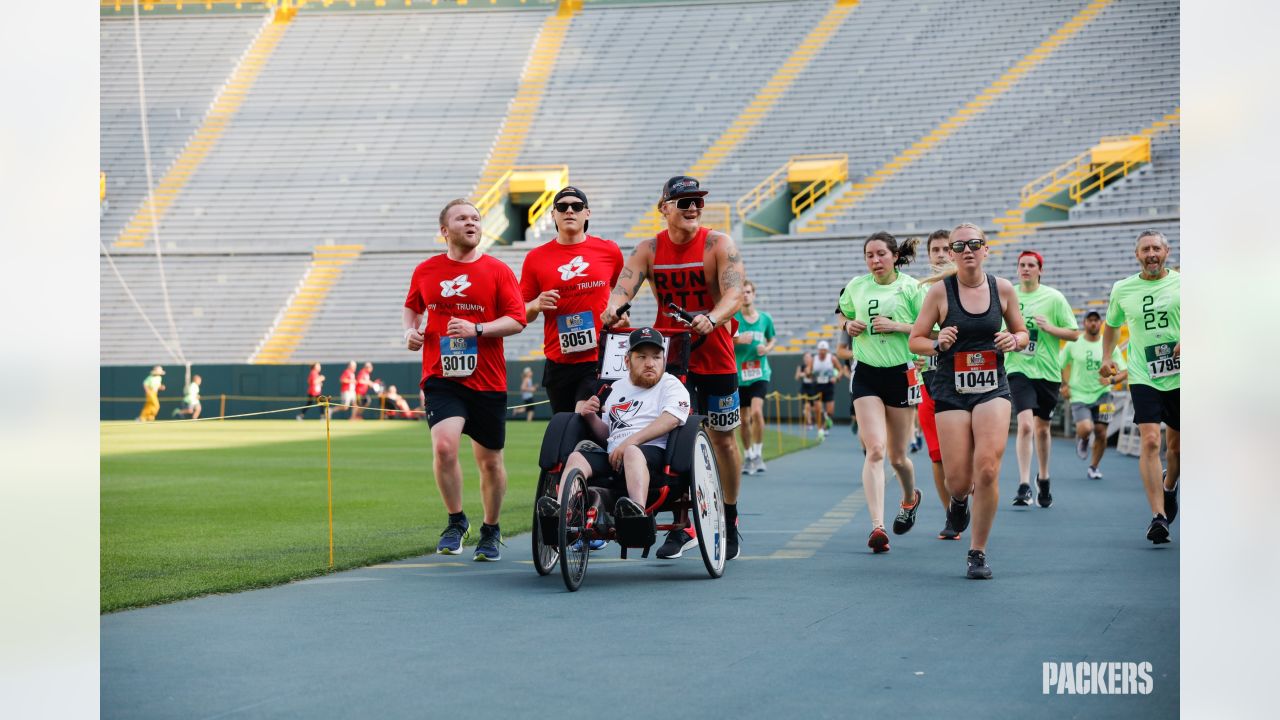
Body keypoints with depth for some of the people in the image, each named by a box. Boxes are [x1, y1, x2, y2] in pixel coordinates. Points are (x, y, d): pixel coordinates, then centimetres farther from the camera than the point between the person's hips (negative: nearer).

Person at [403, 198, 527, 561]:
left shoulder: (497, 271, -1)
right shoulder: (426, 271, 6)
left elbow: (517, 320, -5)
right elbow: (411, 306, 24)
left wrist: (477, 329, -19)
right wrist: (410, 329, 3)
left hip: (487, 381, 0)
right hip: (441, 378, 0)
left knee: (489, 460, 7)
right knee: (444, 446, -21)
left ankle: (491, 531, 28)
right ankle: (456, 521, 0)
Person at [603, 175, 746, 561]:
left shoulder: (719, 244, -10)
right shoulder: (649, 249, -2)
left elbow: (734, 292, -23)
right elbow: (623, 287, -13)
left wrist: (712, 318, -43)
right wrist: (613, 308, -37)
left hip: (714, 355, -2)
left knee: (722, 438, 7)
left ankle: (730, 521, 24)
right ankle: (682, 527, 4)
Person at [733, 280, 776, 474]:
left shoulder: (765, 318, 4)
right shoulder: (732, 317, -1)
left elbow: (772, 339, 19)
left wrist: (767, 348, -4)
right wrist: (738, 340, -19)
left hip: (760, 373, 0)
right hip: (739, 374, 0)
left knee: (757, 411, -20)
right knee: (743, 419, 5)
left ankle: (758, 453, -6)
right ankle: (747, 456, 22)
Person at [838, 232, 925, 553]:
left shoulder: (911, 287, -4)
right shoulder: (856, 286, 5)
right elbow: (845, 315, 24)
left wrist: (897, 326, -18)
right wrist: (849, 326, 2)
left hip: (901, 373, -1)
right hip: (866, 373, 2)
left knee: (897, 455, 9)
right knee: (874, 449, -14)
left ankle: (910, 498, 43)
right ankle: (877, 526, -19)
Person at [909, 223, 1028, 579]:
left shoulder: (1003, 288, 3)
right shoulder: (939, 291, -3)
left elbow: (1022, 333, 15)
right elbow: (915, 340, 3)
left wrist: (1014, 340, -8)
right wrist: (938, 344, -18)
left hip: (993, 389, 1)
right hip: (951, 390, -1)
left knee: (987, 469, -16)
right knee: (959, 480, -4)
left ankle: (978, 552, 0)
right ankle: (959, 498, 37)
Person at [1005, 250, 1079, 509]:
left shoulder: (1054, 298, -1)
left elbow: (1074, 333, -1)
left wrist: (1049, 328, -15)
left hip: (1047, 371, 1)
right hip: (1018, 369, -1)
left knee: (1042, 428, 13)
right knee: (1025, 425, -18)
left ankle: (1043, 478, 34)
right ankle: (1024, 485, -17)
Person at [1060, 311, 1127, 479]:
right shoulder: (1073, 344, 0)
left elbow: (1125, 371, 2)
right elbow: (1058, 366, 10)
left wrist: (1112, 380, -17)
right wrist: (1063, 385, -1)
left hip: (1101, 394, 2)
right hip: (1079, 395, -2)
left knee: (1101, 433, -1)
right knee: (1086, 428, -22)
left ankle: (1094, 467, 21)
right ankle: (1082, 440, 17)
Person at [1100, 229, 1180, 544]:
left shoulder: (1182, 283, 0)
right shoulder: (1122, 289, 4)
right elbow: (1111, 325, 21)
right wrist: (1107, 358, 11)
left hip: (1180, 376, 1)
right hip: (1143, 378, -1)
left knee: (1176, 446, 11)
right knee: (1150, 441, -16)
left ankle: (1169, 487, 44)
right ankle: (1158, 516, -18)